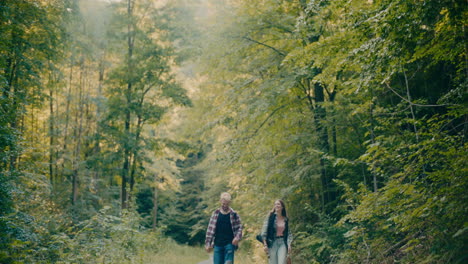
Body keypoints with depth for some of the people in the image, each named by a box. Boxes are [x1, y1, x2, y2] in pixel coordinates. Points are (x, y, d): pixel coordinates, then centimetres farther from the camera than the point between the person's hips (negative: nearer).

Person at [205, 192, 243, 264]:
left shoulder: (234, 214, 1)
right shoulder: (216, 213, 6)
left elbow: (239, 228, 3)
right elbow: (210, 229, 7)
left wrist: (237, 237, -17)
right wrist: (208, 243, 3)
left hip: (229, 244, -2)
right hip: (218, 244, 2)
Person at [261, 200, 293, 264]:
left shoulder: (286, 219, 8)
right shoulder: (271, 216, -2)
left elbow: (288, 232, 13)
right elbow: (264, 229, -4)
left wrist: (289, 244, 1)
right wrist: (265, 244, -9)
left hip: (282, 243, 2)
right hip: (272, 242, -1)